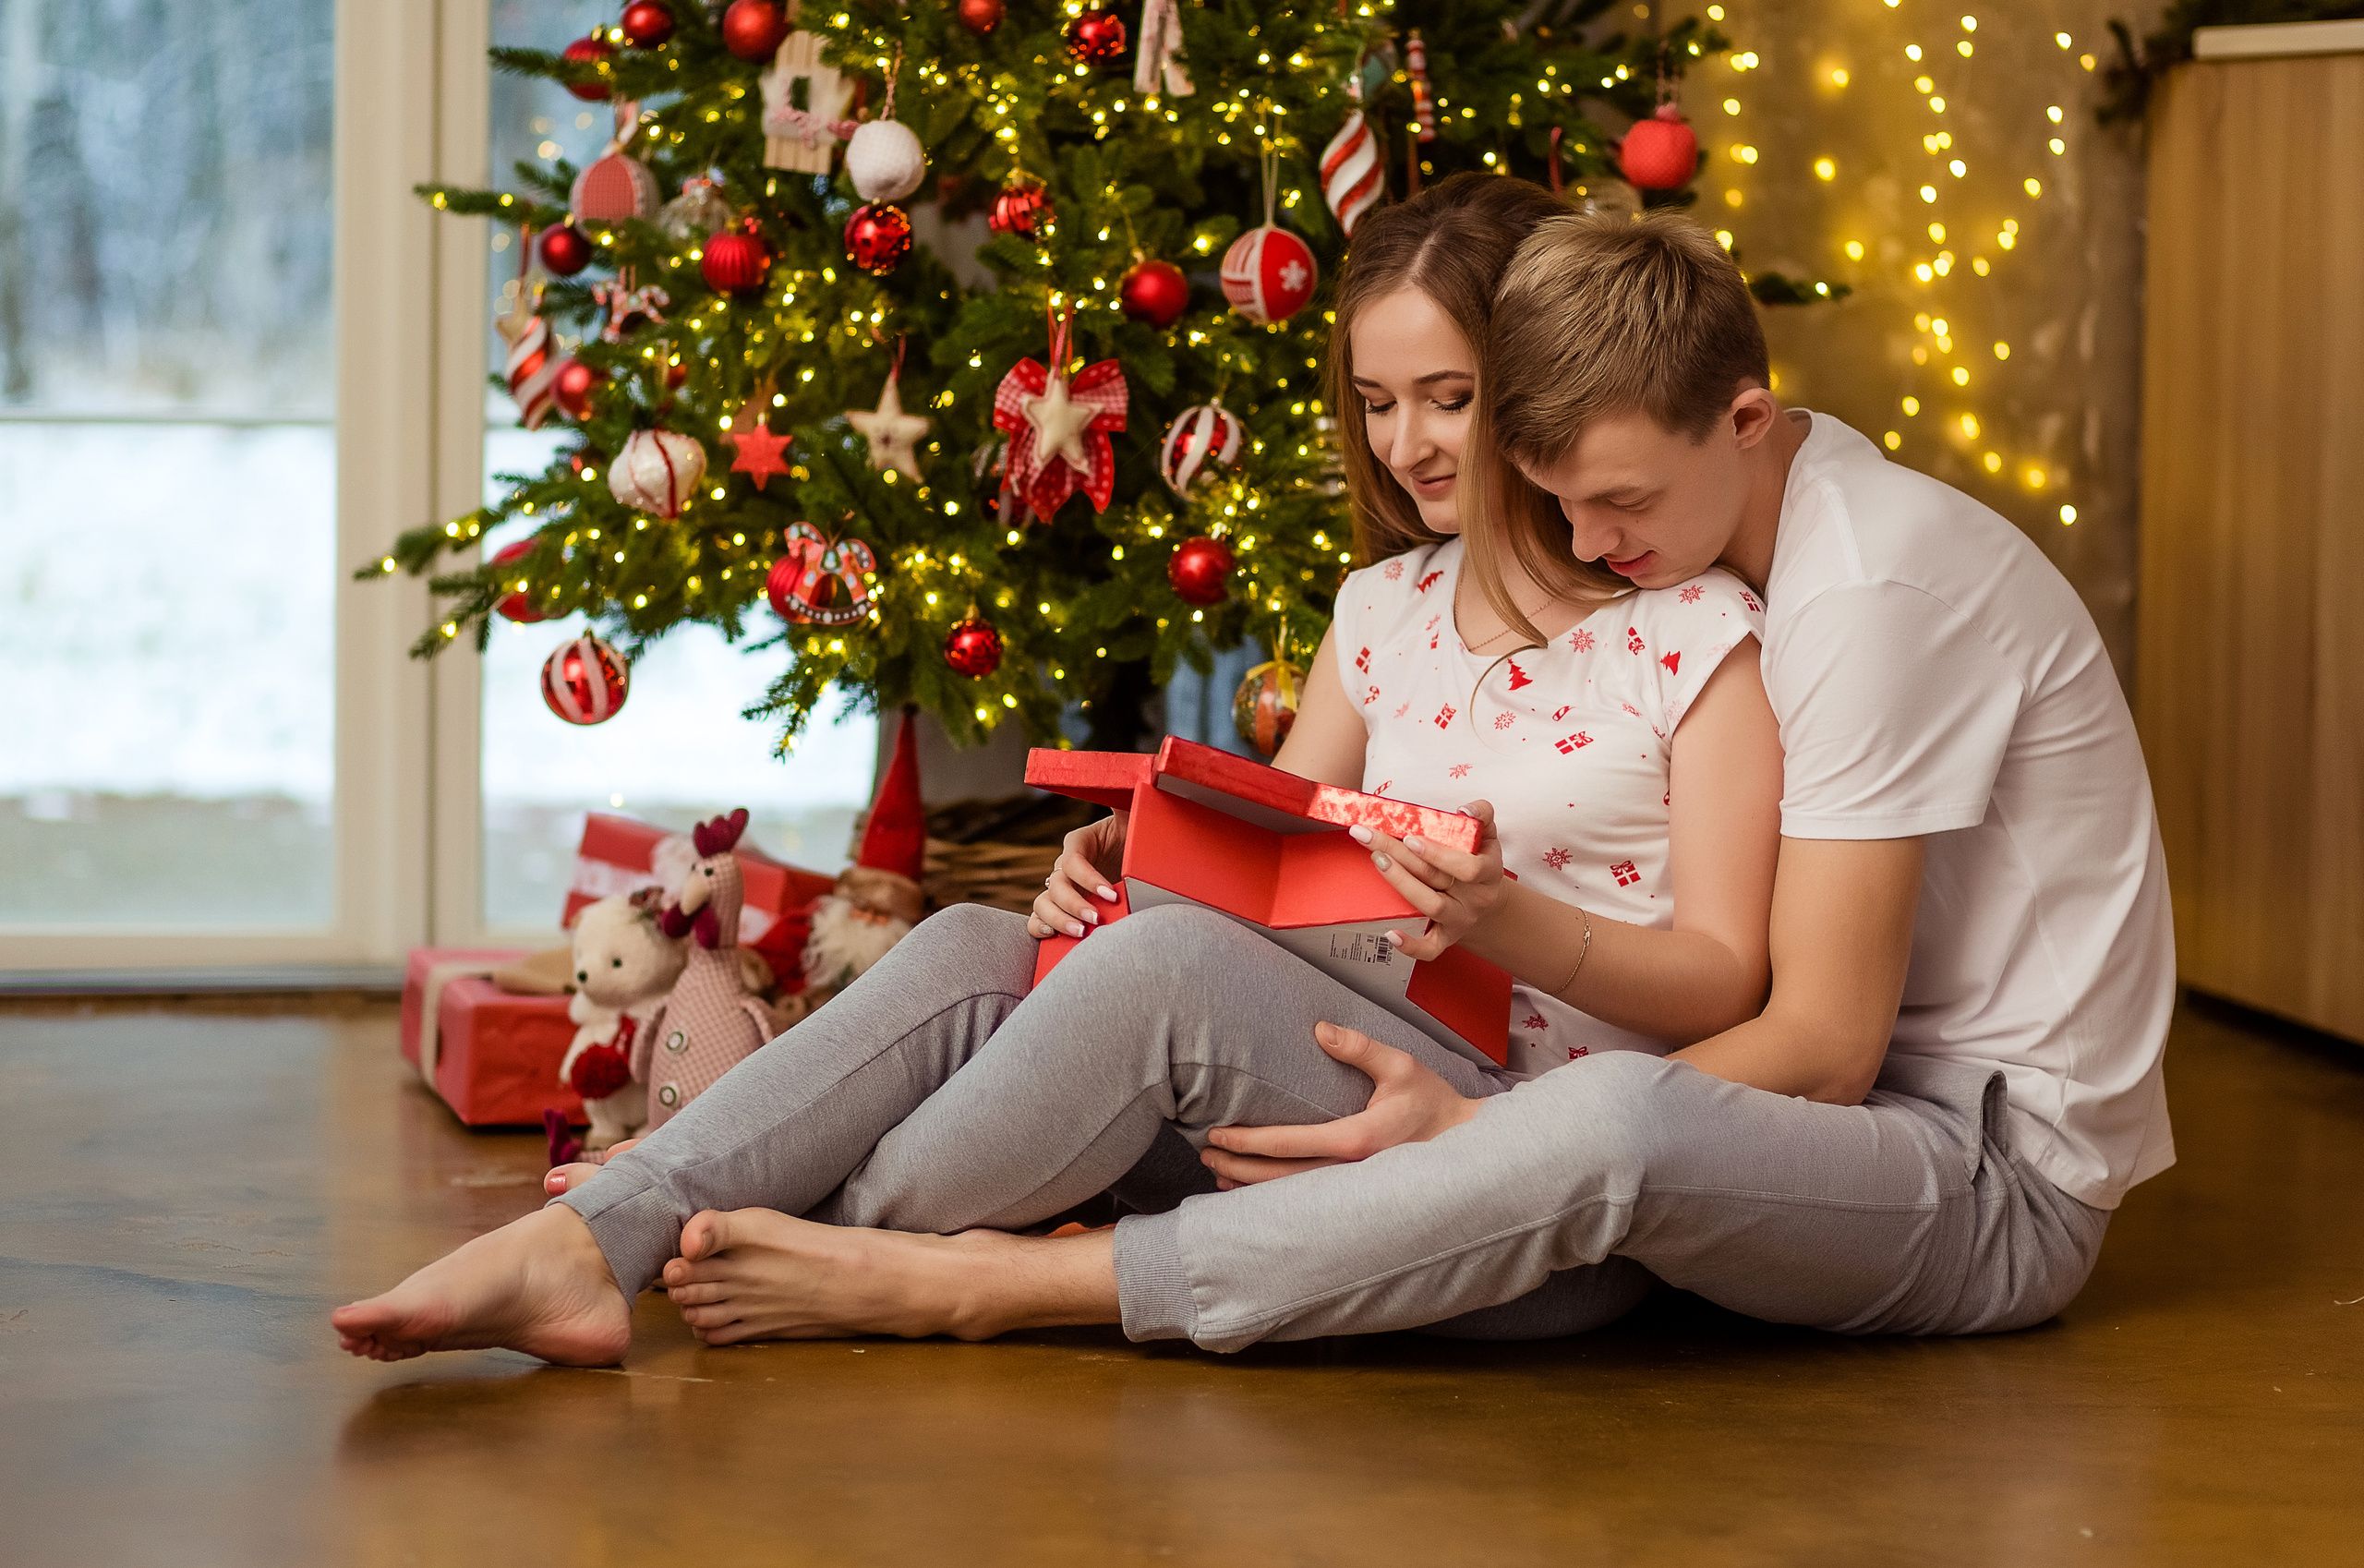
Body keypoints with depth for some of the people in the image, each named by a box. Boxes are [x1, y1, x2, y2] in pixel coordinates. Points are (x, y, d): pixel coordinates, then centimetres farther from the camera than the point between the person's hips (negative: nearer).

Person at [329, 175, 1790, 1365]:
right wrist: (1142, 865, -7)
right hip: (1354, 1089, 6)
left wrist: (1508, 922, -24)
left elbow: (1723, 983, -6)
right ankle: (584, 1247, -29)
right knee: (977, 950, -14)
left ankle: (831, 1251, -17)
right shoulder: (1384, 611, 18)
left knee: (1168, 962, -31)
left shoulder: (1702, 631, -2)